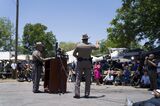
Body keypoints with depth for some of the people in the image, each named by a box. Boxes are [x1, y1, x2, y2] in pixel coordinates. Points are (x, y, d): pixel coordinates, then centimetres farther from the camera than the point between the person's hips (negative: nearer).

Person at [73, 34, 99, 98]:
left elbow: (74, 54, 1)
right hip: (88, 63, 1)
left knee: (78, 78, 0)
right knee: (88, 79, 8)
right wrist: (97, 43, 41)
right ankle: (87, 94, 6)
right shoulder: (90, 45, -1)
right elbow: (97, 47, 19)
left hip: (80, 62, -1)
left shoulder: (78, 45, -6)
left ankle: (77, 94, -8)